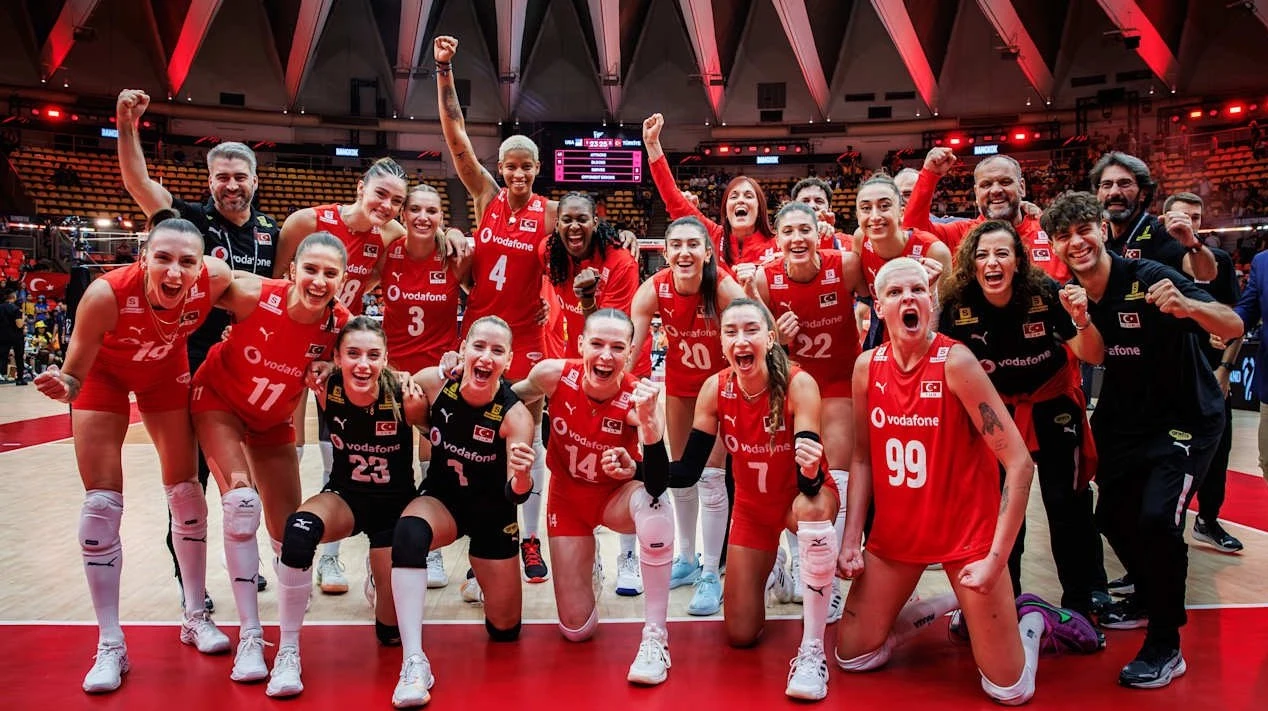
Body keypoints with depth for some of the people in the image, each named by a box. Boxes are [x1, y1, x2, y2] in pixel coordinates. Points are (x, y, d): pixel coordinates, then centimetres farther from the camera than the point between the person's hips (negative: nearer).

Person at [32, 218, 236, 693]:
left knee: (185, 492, 7)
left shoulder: (214, 280, -33)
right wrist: (63, 387, -48)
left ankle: (195, 616, 24)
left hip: (166, 370, 2)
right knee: (101, 505, -5)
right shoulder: (107, 294, -39)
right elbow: (75, 378, -29)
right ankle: (110, 646, 8)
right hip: (105, 371, -2)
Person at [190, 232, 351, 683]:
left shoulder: (340, 325, -25)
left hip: (273, 421, 3)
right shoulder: (254, 297, -31)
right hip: (219, 402, -2)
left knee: (289, 534, 4)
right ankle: (249, 637, -10)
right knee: (242, 501, -22)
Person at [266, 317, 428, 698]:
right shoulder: (327, 390, -18)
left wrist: (417, 412, -26)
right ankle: (287, 655, -19)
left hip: (395, 502, -1)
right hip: (345, 495, 1)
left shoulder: (404, 396, -24)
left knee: (390, 628, -4)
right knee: (299, 530, -35)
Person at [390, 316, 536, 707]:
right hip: (441, 496, 1)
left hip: (492, 508, 0)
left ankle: (482, 574, 43)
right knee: (408, 533, -38)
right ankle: (413, 663, -31)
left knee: (504, 630, 8)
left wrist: (522, 475, -51)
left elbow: (514, 493, -31)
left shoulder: (514, 414, -26)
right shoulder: (432, 382, -19)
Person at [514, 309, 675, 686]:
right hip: (568, 496, 2)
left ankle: (655, 637, -26)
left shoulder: (637, 399, -29)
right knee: (577, 630, 0)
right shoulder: (554, 375, -23)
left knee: (654, 506, -40)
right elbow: (512, 397, 2)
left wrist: (649, 423, -54)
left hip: (616, 496, -1)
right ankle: (582, 561, 35)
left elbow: (657, 487, -40)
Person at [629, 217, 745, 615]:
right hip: (679, 381, 4)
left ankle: (711, 574, 8)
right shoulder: (653, 290, -21)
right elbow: (628, 348, -18)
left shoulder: (725, 289, -30)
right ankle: (687, 559, 31)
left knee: (711, 475, -6)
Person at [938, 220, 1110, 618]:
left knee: (1067, 503, 0)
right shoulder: (958, 305, -21)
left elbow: (1092, 357, -17)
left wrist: (1081, 319, -36)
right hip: (997, 410, 1)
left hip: (1053, 404, -1)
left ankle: (1083, 600, 19)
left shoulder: (1044, 293, -23)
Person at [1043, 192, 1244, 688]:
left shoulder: (1148, 278, -23)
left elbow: (1234, 328, -28)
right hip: (1127, 419, 6)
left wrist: (1188, 307, -47)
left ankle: (1165, 646, -3)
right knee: (1112, 515, 13)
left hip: (1187, 418, -6)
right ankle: (1149, 597, 42)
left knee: (1156, 518, -21)